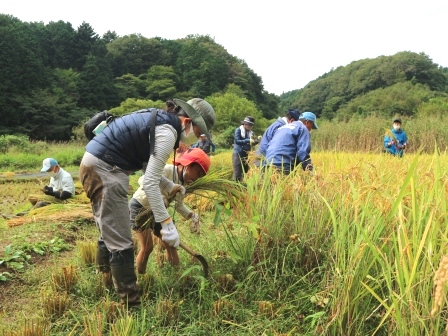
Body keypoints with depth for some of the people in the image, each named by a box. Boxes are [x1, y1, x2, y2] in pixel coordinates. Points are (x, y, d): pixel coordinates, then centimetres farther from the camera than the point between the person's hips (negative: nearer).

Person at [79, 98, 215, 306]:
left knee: (109, 234, 22)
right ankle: (130, 303, 3)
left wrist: (169, 186, 13)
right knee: (120, 243, -5)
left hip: (95, 165, 11)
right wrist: (167, 223, -19)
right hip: (105, 170, -11)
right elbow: (149, 183, -20)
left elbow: (146, 164, 21)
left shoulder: (160, 120, 14)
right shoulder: (167, 132, -15)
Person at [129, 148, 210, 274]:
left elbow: (179, 205, 3)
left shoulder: (184, 183, -3)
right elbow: (143, 181, -35)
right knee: (147, 247, -12)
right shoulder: (167, 170, -28)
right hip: (139, 207, -8)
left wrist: (192, 216, -11)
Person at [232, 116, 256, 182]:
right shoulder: (238, 130, -7)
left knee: (246, 173, 10)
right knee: (238, 174, -7)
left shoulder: (251, 132, 9)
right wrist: (248, 140, -29)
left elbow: (252, 144, 13)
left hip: (246, 155, 6)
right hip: (238, 154, -6)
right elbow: (237, 141, -20)